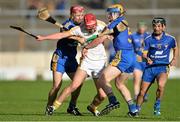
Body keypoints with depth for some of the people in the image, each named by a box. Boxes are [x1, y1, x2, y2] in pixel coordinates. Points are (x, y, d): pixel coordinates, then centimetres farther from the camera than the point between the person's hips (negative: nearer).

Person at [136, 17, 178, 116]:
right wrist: (147, 58, -22)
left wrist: (174, 59, 8)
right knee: (142, 92, 0)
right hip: (150, 67, 2)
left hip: (163, 67, -2)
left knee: (161, 85, -31)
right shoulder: (148, 39, -1)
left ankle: (157, 105, -8)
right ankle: (137, 109, 23)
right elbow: (144, 53, -1)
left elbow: (175, 48, 20)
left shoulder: (170, 39, 0)